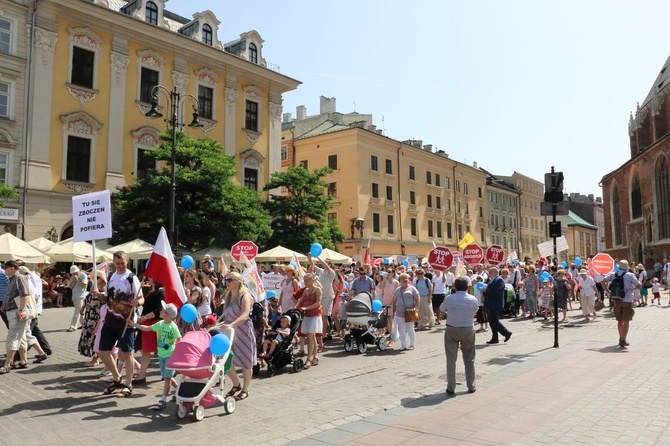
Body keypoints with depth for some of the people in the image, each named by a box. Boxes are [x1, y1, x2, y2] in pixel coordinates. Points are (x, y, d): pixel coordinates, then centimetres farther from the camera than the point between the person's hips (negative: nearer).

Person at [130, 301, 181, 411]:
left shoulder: (173, 327, -18)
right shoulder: (160, 324, 2)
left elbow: (180, 340, -16)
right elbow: (147, 328, 13)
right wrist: (134, 325, 14)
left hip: (170, 355, -7)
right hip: (161, 355, 7)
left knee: (167, 377, -1)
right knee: (166, 376, 16)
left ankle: (163, 400, 4)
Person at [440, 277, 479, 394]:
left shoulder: (449, 299, -10)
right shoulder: (473, 299, -7)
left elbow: (441, 309, 6)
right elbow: (475, 311, 10)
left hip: (451, 330, -1)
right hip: (468, 330, 1)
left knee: (451, 359, 5)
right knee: (469, 359, 14)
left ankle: (451, 388, 6)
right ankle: (471, 386, 21)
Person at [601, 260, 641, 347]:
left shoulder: (613, 274, 2)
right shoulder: (630, 275, -8)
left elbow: (603, 281, -3)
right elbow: (639, 286, -9)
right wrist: (634, 288, 12)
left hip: (616, 300, 4)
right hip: (627, 300, -4)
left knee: (620, 320, 18)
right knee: (626, 321, 2)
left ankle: (621, 338, 26)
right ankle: (623, 340, -6)